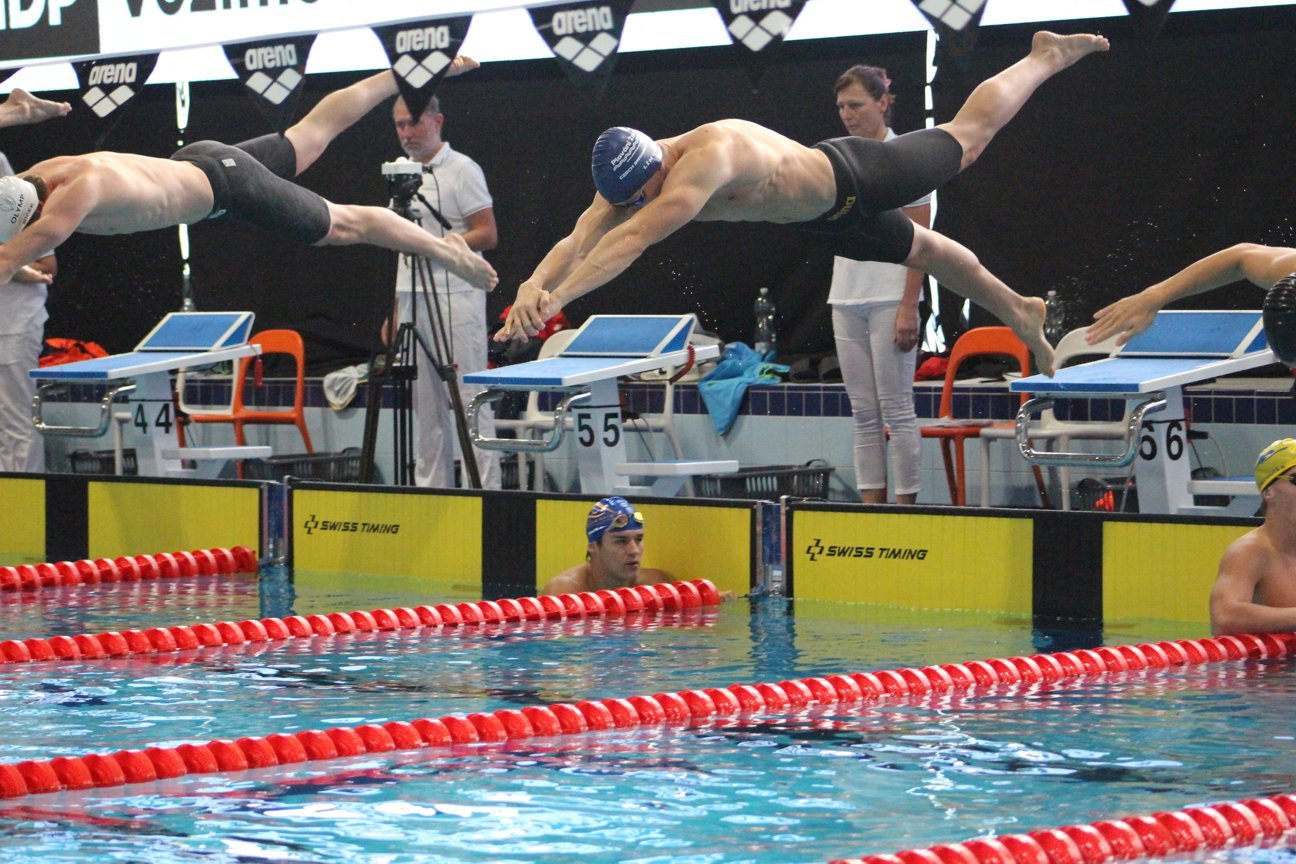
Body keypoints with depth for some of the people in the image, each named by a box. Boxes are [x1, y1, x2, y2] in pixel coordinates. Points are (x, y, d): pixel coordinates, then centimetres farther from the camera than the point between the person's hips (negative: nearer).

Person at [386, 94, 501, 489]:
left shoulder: (462, 170, -6)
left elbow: (487, 235, -12)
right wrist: (394, 309, 18)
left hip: (454, 300, -8)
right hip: (413, 302, 8)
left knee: (469, 398, -8)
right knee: (424, 403, 9)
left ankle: (484, 486, -8)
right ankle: (430, 488, 13)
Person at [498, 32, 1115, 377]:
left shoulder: (707, 159, -47)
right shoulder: (628, 179, -23)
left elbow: (632, 241, -56)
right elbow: (579, 240, -30)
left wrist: (558, 298, -62)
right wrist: (534, 284, -52)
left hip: (849, 181, -6)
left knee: (967, 138, 18)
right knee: (923, 252, 27)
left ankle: (1044, 58, 44)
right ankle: (1017, 313, 50)